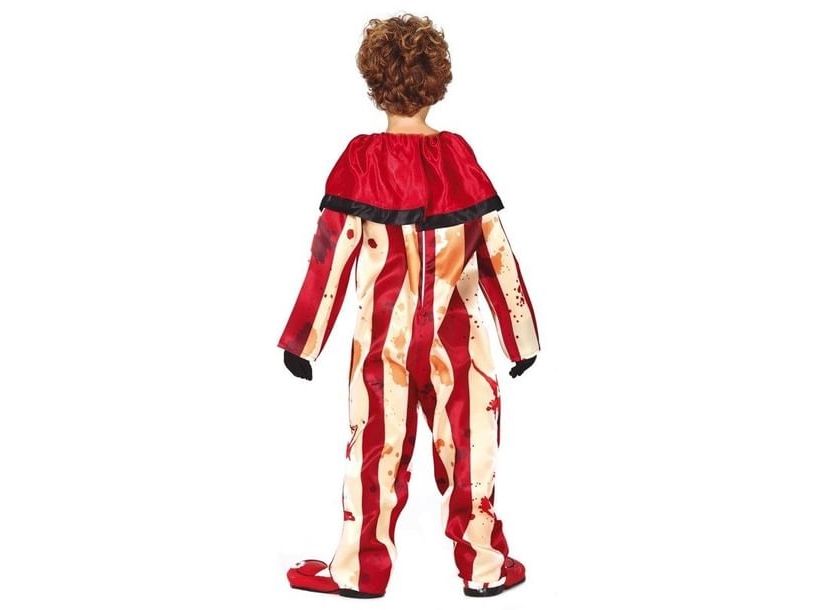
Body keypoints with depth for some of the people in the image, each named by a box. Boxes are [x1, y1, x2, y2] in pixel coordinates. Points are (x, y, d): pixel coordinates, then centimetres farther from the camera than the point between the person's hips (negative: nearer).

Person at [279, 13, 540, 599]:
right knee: (467, 446, 12)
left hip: (382, 337, 0)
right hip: (455, 336, 0)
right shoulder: (457, 154, -7)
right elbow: (495, 249, -3)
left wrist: (303, 340, -2)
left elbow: (332, 252, -10)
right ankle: (484, 566, 22)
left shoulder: (361, 158, -10)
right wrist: (521, 334, 6)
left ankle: (358, 570, 21)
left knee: (376, 448, 11)